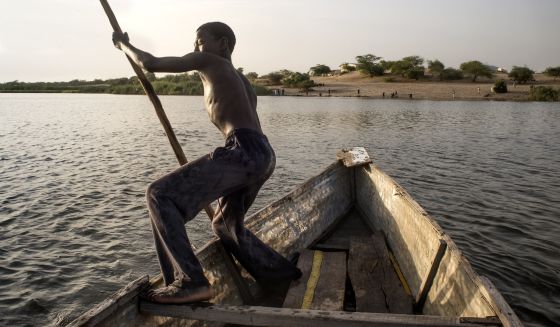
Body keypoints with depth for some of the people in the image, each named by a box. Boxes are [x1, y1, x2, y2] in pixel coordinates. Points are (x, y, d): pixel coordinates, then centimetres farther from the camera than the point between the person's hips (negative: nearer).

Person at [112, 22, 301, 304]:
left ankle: (191, 281, -14)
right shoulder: (242, 81, 33)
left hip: (243, 152, -9)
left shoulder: (209, 61, 10)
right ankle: (279, 272, 36)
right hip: (265, 156, 9)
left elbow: (150, 64, 7)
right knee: (224, 224, 28)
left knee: (160, 195, -8)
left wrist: (124, 44, 28)